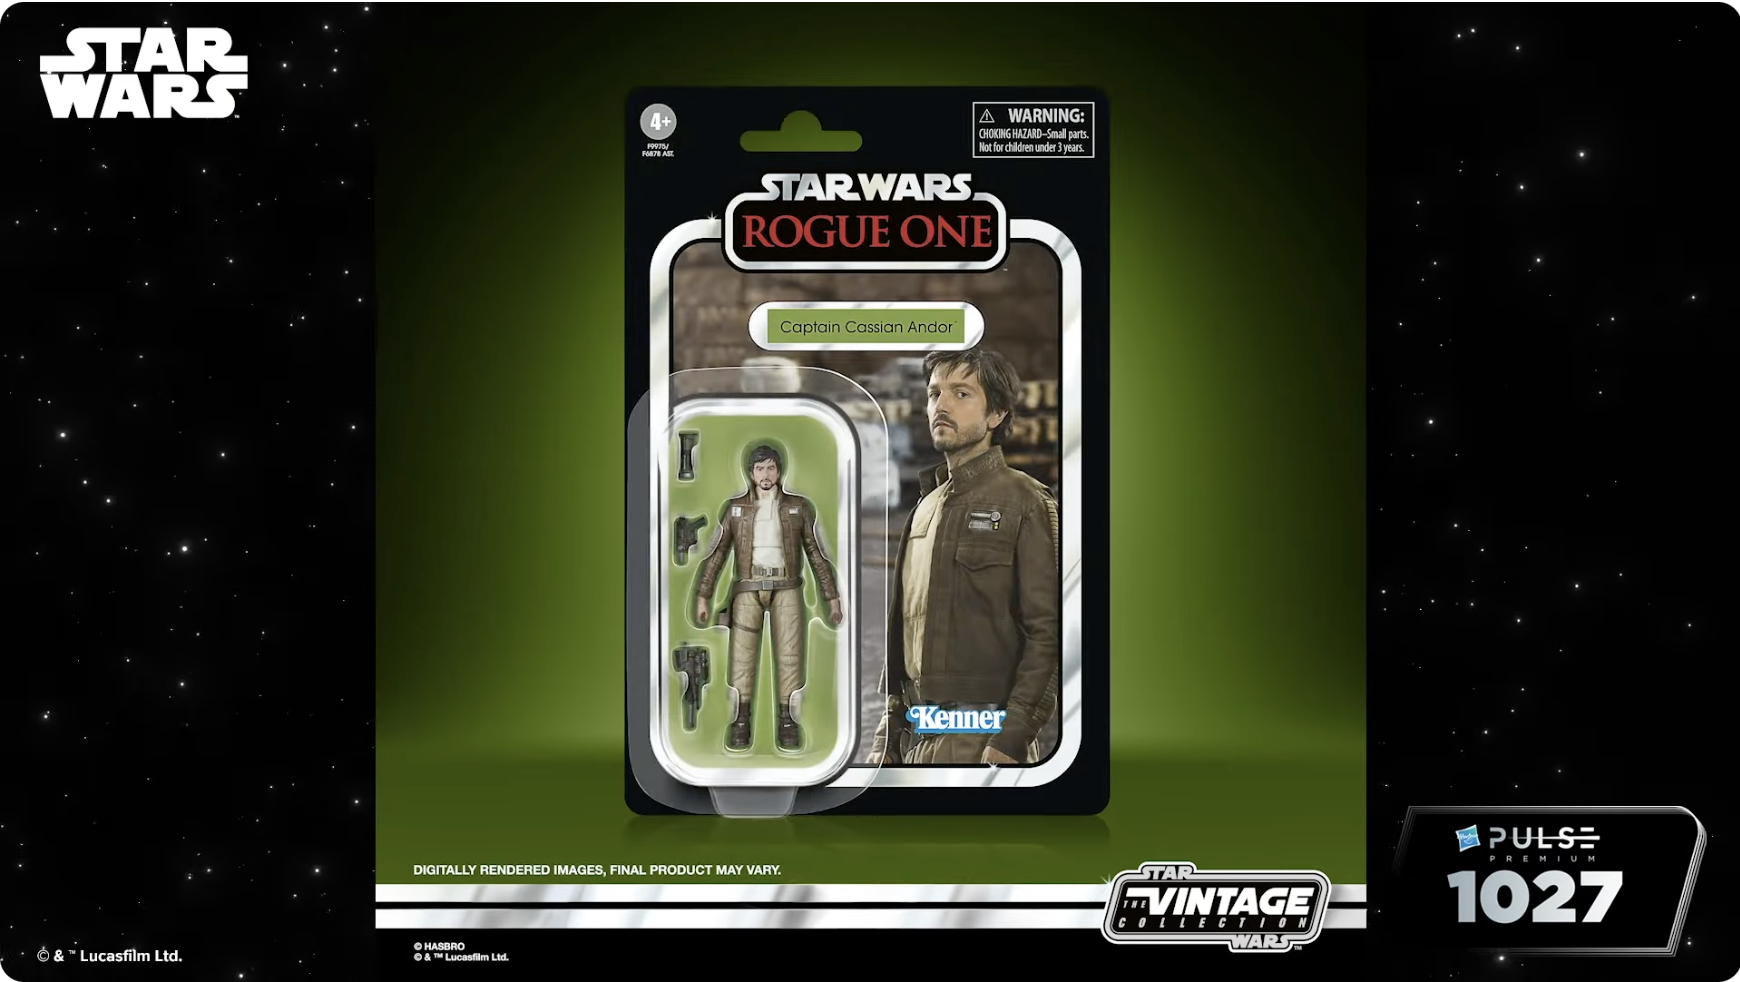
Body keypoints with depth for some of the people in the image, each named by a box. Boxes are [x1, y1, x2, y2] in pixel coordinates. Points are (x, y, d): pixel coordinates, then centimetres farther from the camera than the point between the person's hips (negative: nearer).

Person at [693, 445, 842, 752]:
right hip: (748, 589, 0)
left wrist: (833, 598, 4)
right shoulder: (734, 508, 6)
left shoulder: (799, 507, 5)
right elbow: (715, 554, 6)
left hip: (786, 589, 0)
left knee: (789, 654, -6)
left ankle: (787, 721, -1)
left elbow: (818, 554, 7)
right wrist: (702, 597, 0)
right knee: (742, 654, -7)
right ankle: (741, 722, -3)